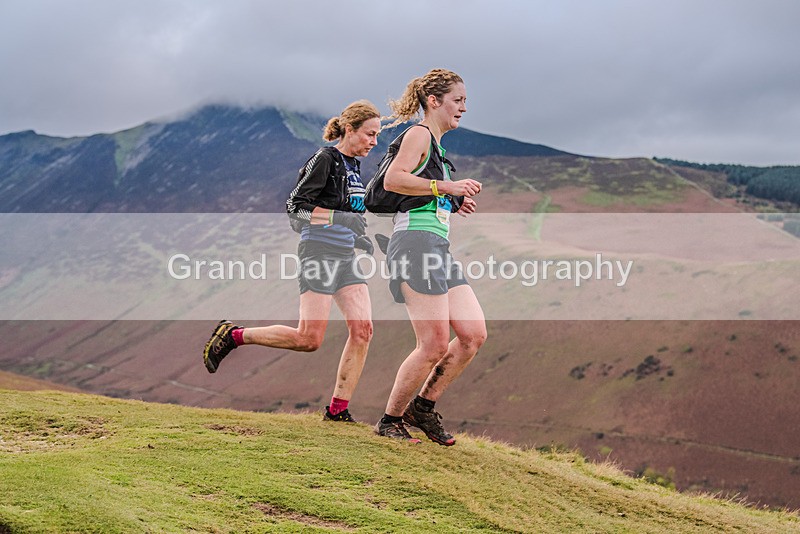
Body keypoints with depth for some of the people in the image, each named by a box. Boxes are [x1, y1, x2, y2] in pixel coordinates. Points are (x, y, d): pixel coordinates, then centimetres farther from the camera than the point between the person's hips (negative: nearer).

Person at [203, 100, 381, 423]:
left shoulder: (353, 167, 17)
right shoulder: (324, 159, -9)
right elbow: (295, 206, -14)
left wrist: (357, 238, 13)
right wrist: (340, 218, -22)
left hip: (345, 257, 8)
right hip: (319, 253, -8)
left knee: (362, 329, -6)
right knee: (309, 339, -11)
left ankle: (338, 409, -1)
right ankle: (233, 335, 6)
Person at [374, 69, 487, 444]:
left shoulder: (437, 146, 25)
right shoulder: (419, 134, -4)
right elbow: (392, 179, -20)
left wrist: (455, 205, 19)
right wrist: (447, 187, -21)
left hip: (438, 250, 10)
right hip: (415, 244, -10)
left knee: (474, 335, 2)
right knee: (435, 345, -11)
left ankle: (423, 407, 13)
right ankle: (390, 421, 3)